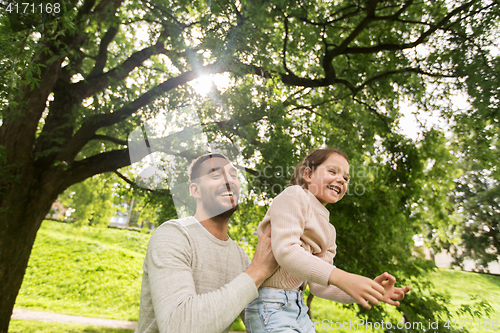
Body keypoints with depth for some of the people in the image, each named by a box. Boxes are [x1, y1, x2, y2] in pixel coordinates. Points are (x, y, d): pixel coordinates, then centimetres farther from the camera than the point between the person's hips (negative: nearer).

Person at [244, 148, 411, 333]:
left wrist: (368, 290, -3)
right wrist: (339, 277, -31)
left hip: (298, 308, 8)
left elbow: (318, 286, 9)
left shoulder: (328, 230, 13)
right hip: (270, 305, -8)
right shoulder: (294, 196, -9)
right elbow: (285, 251, -22)